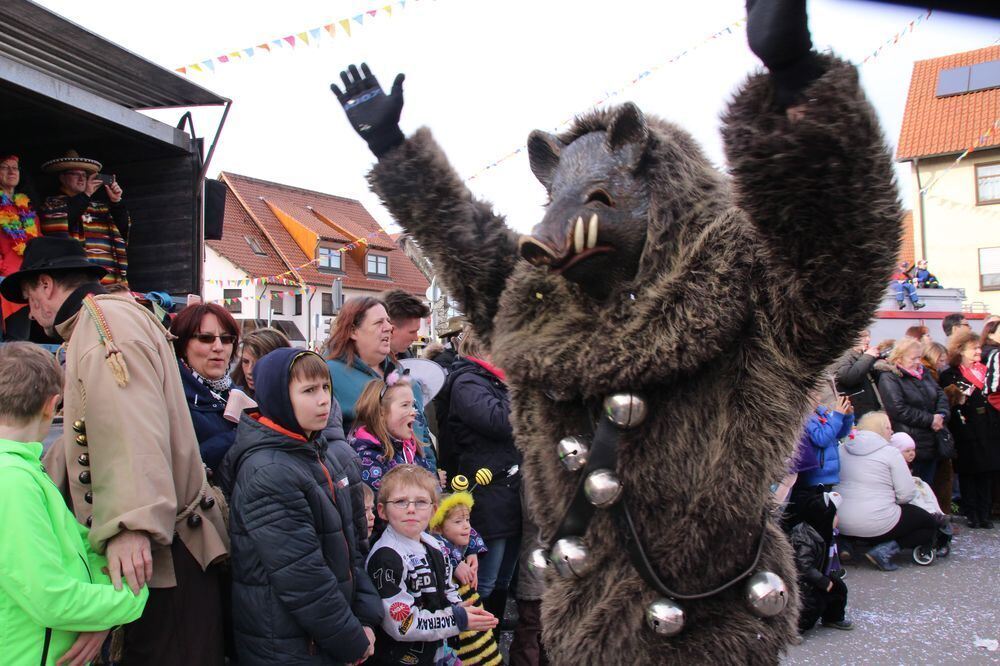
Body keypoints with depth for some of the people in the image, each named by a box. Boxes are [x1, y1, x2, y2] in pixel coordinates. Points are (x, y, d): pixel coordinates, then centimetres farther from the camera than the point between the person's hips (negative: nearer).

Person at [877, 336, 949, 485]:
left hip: (931, 444, 8)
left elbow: (941, 395, 14)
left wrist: (941, 415, -6)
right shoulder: (888, 379, -12)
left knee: (927, 486, 13)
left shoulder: (922, 373, 14)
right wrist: (930, 420, -15)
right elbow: (899, 410, -20)